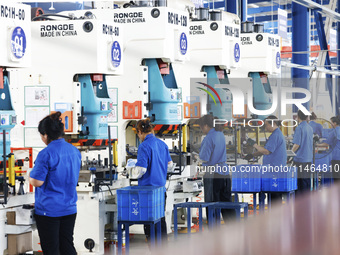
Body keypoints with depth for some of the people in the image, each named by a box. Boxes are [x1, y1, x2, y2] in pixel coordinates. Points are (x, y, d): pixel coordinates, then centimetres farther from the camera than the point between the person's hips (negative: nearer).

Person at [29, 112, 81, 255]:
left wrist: (30, 174, 3)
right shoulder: (75, 151, 6)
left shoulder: (46, 154, -18)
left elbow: (37, 182, -18)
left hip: (49, 210, -7)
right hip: (70, 208, 7)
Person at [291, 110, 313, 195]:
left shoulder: (299, 128, -13)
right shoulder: (310, 128, 10)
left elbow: (297, 144, -16)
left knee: (299, 182, -3)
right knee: (307, 180, 11)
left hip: (300, 159, -7)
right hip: (309, 159, 7)